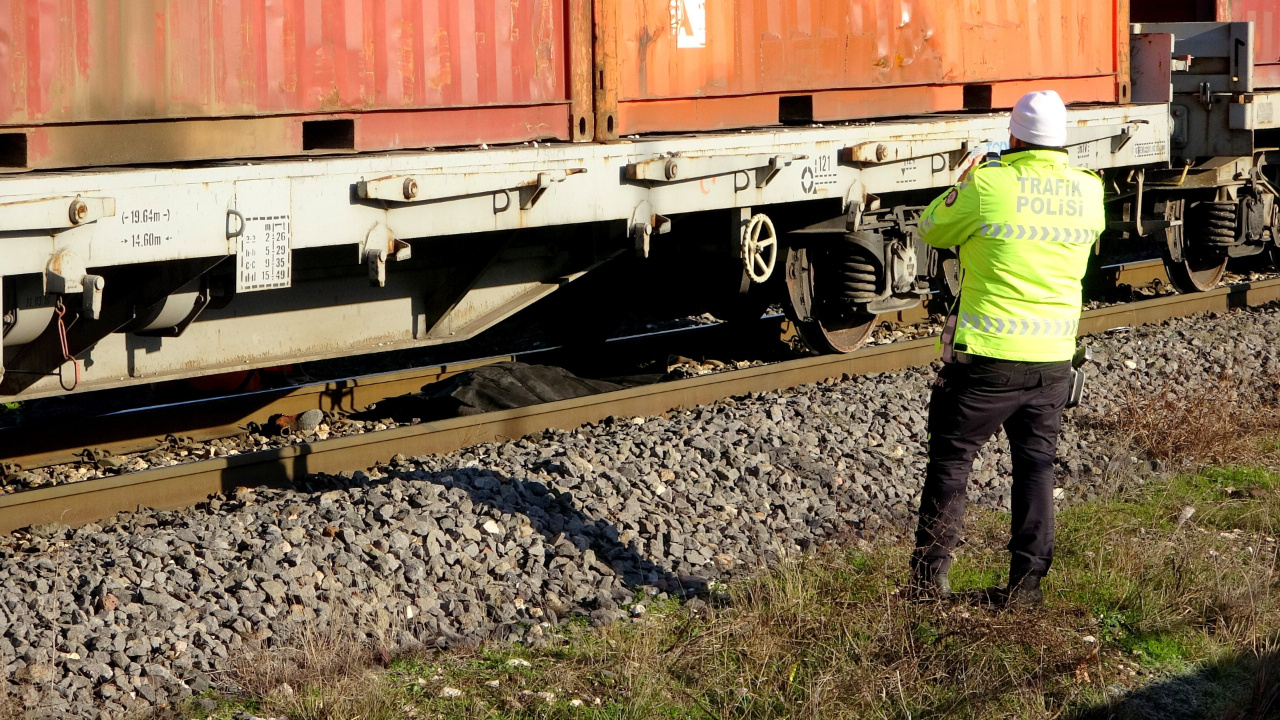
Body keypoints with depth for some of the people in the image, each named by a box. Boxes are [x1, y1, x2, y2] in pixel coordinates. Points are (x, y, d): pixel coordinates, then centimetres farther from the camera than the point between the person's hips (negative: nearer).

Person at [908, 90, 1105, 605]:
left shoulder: (988, 186, -14)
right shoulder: (1089, 192, 0)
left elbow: (932, 230, 2)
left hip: (988, 355, -4)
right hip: (1054, 359, 4)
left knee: (950, 461, 8)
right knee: (1036, 466, 13)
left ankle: (929, 578, 10)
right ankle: (1027, 581, 13)